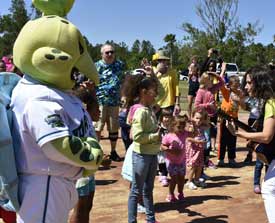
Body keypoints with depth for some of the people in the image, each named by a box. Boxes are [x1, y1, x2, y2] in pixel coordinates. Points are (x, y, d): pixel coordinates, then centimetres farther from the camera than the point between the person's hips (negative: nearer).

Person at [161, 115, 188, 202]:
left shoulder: (184, 134, -1)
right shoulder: (168, 136, -16)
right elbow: (162, 147, -11)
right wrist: (171, 151, -24)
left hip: (181, 161, 5)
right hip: (171, 161, -5)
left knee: (181, 177, 12)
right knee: (174, 178, -3)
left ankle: (180, 193, 31)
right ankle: (171, 195, 14)